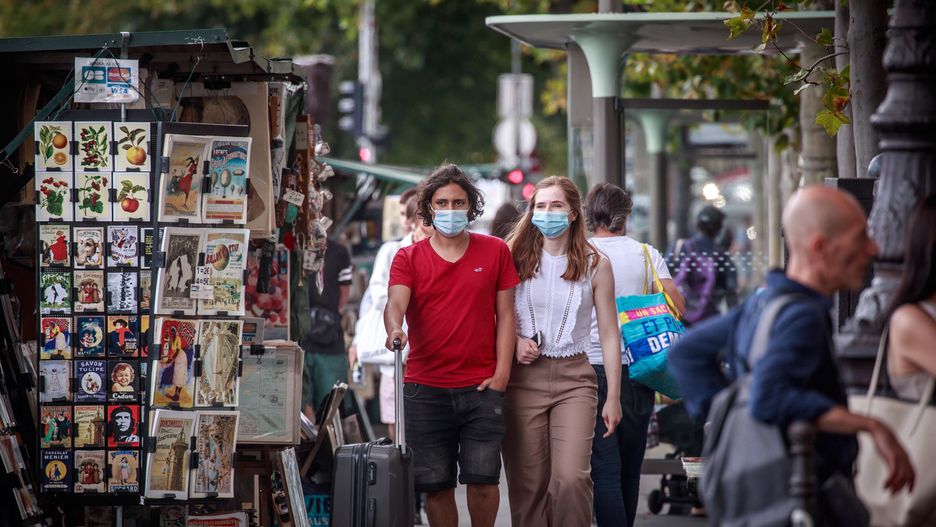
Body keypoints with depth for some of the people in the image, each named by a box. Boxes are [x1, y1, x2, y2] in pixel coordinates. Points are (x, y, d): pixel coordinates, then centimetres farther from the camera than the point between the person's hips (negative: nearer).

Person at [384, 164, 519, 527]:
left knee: (482, 477, -7)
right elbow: (395, 303, -10)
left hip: (481, 387, 0)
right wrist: (394, 329, -34)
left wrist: (501, 374, -2)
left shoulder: (495, 252, 8)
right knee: (435, 483, 1)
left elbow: (505, 315, 8)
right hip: (425, 388, 0)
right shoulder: (409, 258, 6)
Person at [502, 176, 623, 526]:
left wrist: (614, 396, 2)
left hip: (574, 378, -1)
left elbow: (609, 334, 6)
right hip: (524, 378, 1)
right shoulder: (515, 259, 6)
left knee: (571, 478, -17)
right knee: (527, 484, -1)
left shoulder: (595, 265, 4)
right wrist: (515, 342, -9)